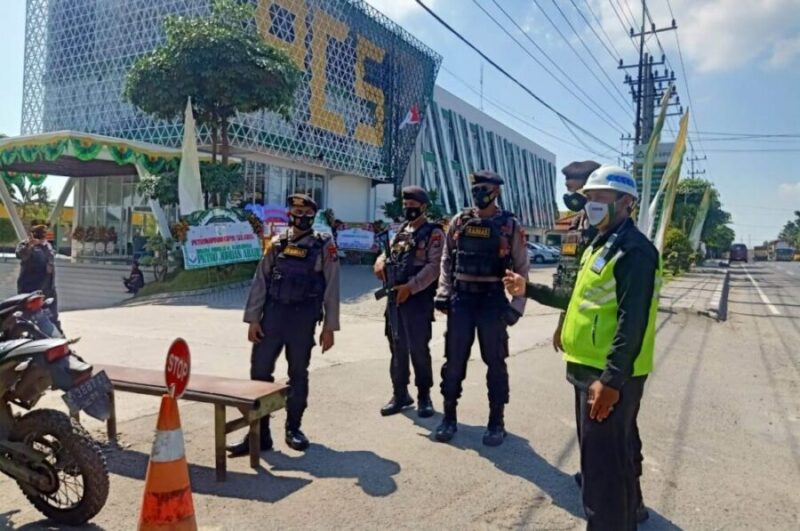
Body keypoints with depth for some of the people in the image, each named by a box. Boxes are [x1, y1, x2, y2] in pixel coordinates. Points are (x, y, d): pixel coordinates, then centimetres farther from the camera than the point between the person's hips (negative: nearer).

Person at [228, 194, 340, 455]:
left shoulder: (324, 246, 0)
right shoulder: (277, 243, 7)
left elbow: (331, 287, -1)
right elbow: (260, 282, 6)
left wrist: (329, 327, -5)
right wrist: (253, 319, -1)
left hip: (303, 317, -2)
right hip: (273, 314, 2)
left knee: (298, 374, 8)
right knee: (260, 371, 0)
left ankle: (293, 429, 23)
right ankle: (259, 432, 11)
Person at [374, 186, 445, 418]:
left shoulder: (434, 233, -5)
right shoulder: (401, 231, 17)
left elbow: (434, 267, -15)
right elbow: (387, 253, 18)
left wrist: (410, 287, -23)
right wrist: (381, 262, -6)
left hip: (418, 299, -7)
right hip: (394, 297, 7)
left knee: (419, 349, -2)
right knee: (397, 349, 12)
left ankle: (424, 396, 13)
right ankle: (400, 394, 23)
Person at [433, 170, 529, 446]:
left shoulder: (510, 226, -1)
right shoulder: (458, 222, 6)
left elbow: (521, 268, 1)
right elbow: (446, 260, 10)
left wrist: (517, 305, -6)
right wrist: (443, 293, 0)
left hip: (493, 300, -2)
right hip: (461, 299, 3)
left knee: (495, 362, 6)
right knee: (454, 360, 7)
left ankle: (496, 422, 20)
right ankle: (449, 417, 21)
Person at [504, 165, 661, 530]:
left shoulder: (634, 250, -17)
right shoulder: (600, 245, 15)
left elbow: (633, 322, -24)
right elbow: (582, 301, 20)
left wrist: (610, 379, -27)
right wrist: (529, 290, 16)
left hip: (610, 375, -10)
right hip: (591, 368, 10)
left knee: (603, 460, -2)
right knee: (619, 448, 25)